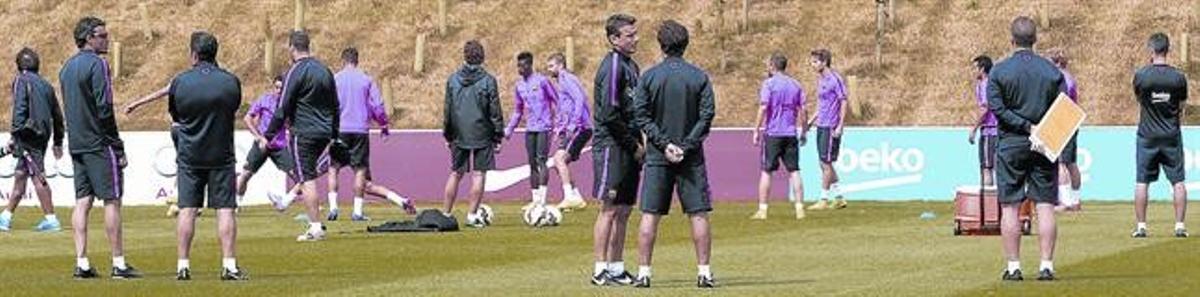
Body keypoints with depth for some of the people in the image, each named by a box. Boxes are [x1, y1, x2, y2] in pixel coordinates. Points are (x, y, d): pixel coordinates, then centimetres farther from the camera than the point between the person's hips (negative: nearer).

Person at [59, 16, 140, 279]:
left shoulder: (67, 67, 14)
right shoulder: (97, 65, -12)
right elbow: (104, 109, -16)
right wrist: (119, 149, -13)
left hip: (77, 145, 8)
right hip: (100, 144, -8)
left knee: (82, 202, 6)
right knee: (112, 200, -4)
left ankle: (81, 263, 2)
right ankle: (119, 264, -4)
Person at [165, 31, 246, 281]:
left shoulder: (180, 82, -5)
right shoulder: (231, 82, -4)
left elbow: (174, 117, 7)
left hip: (189, 155, 0)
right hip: (222, 155, 0)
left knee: (187, 209, 4)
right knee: (225, 209, 0)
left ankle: (183, 265, 3)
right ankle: (229, 265, -5)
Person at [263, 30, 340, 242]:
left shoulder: (295, 72, -10)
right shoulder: (324, 71, 12)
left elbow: (283, 109, -12)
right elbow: (335, 107, 18)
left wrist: (268, 136, -7)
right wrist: (334, 135, 25)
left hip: (303, 134, -7)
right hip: (324, 133, 7)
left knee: (307, 180, -5)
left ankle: (316, 228, -8)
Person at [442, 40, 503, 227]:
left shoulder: (453, 80, 2)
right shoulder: (488, 81, -7)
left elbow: (447, 110, 7)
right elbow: (495, 111, -6)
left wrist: (447, 135, 15)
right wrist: (498, 136, 1)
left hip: (459, 135, 3)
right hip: (482, 134, -3)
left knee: (456, 173, 11)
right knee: (479, 174, 2)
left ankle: (446, 214, 13)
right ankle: (472, 214, -1)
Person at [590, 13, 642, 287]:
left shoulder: (630, 66, 16)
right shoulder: (612, 66, -12)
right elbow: (609, 113, -18)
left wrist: (638, 143, 8)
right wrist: (634, 145, -12)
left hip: (628, 149, 9)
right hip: (611, 146, -9)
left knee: (624, 210, 10)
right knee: (609, 209, -7)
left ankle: (617, 268, 14)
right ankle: (600, 270, -5)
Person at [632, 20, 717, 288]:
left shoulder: (649, 77, -1)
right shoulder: (699, 77, -1)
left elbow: (641, 115, -5)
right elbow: (706, 115, -7)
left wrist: (664, 144, -7)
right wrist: (686, 146, -8)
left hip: (657, 156, 0)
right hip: (691, 157, 0)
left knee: (650, 215, 3)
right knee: (698, 215, 4)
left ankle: (644, 271, 0)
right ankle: (704, 272, 1)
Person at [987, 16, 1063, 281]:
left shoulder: (999, 71, -3)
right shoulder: (1052, 71, 3)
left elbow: (996, 108, -10)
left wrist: (1027, 127, -12)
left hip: (1011, 145, -2)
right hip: (1045, 148, 2)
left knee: (1010, 207, 2)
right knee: (1045, 206, 3)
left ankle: (1013, 267, 0)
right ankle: (1047, 266, -1)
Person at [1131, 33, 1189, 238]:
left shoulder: (1141, 75, -10)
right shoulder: (1178, 77, -6)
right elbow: (1181, 108, 4)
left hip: (1147, 134, -1)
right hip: (1172, 135, 1)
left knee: (1142, 182, 6)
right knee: (1178, 181, 6)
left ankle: (1141, 226, 5)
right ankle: (1180, 225, 4)